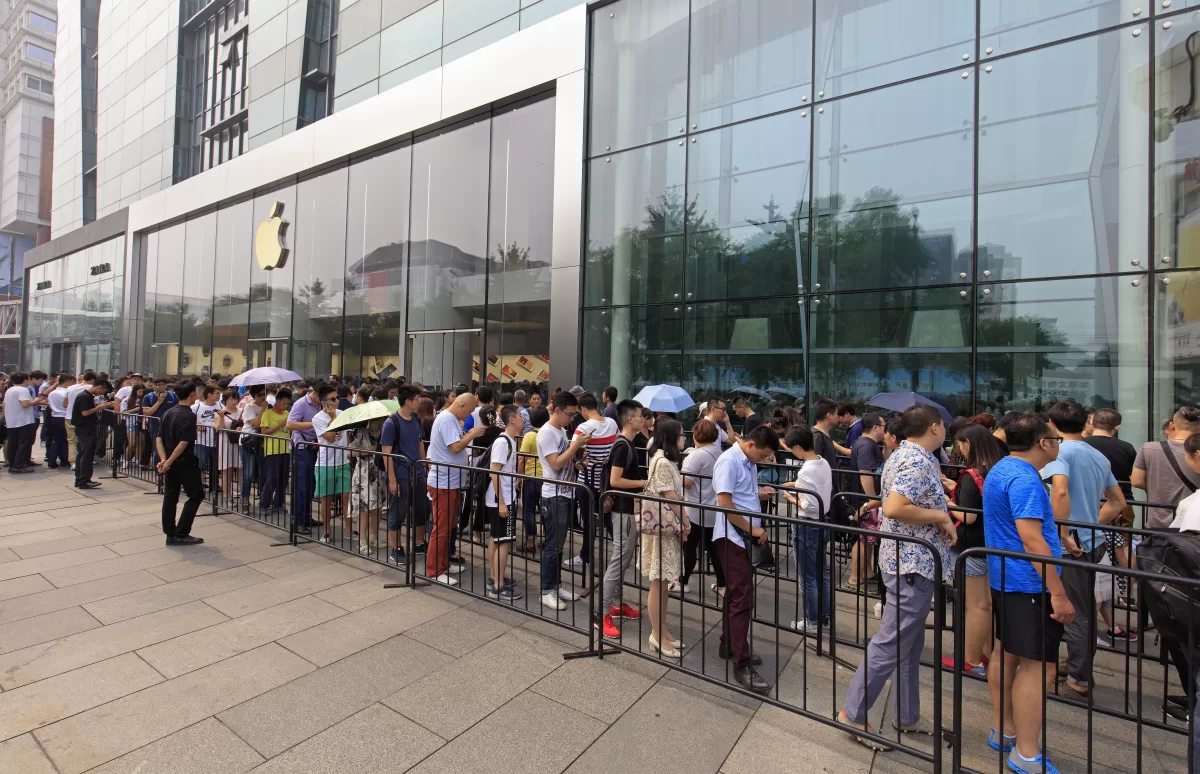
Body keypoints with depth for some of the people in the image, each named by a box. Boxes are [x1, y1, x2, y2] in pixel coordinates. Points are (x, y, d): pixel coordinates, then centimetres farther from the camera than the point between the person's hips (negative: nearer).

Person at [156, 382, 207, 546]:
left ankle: (170, 534, 18)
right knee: (196, 495, 3)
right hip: (185, 461, -8)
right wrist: (168, 462, -14)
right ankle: (181, 534, 3)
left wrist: (164, 459, -2)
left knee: (170, 497, 12)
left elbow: (158, 439, 5)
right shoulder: (189, 415, -16)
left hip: (170, 461, 8)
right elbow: (184, 443, -22)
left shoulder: (169, 412, 7)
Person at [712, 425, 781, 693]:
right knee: (742, 598, -7)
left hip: (744, 536, 9)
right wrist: (753, 529, -16)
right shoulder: (729, 461, -18)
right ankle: (742, 665, 1)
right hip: (731, 537, -9)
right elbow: (725, 504, -21)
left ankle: (729, 646, 32)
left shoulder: (749, 461, 11)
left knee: (736, 594, 18)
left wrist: (759, 493, 2)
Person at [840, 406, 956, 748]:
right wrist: (941, 516, -20)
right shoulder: (918, 462, -19)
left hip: (906, 562, 10)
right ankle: (854, 713, 8)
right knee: (891, 643, -2)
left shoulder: (902, 454, 12)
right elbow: (894, 508, -32)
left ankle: (907, 716, 31)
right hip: (915, 565, -10)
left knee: (910, 643, 18)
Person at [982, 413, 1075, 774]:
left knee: (1006, 653, 17)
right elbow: (1031, 540, -25)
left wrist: (1056, 537, 32)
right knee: (1037, 666, -3)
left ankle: (1003, 731, 30)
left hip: (1005, 579, 10)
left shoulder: (1001, 470, 12)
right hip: (1029, 585, -10)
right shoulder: (1024, 479, -21)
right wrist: (1059, 594, -23)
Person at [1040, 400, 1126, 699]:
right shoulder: (1099, 456, 12)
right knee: (1085, 607, 19)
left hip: (1073, 544, -8)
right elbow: (1118, 502, 20)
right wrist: (1093, 525, 19)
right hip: (1093, 541, 8)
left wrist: (1064, 534, -21)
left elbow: (1060, 490, -28)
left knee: (1075, 611, 3)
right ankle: (1079, 666, 33)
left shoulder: (1060, 451, -13)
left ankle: (1079, 678, 14)